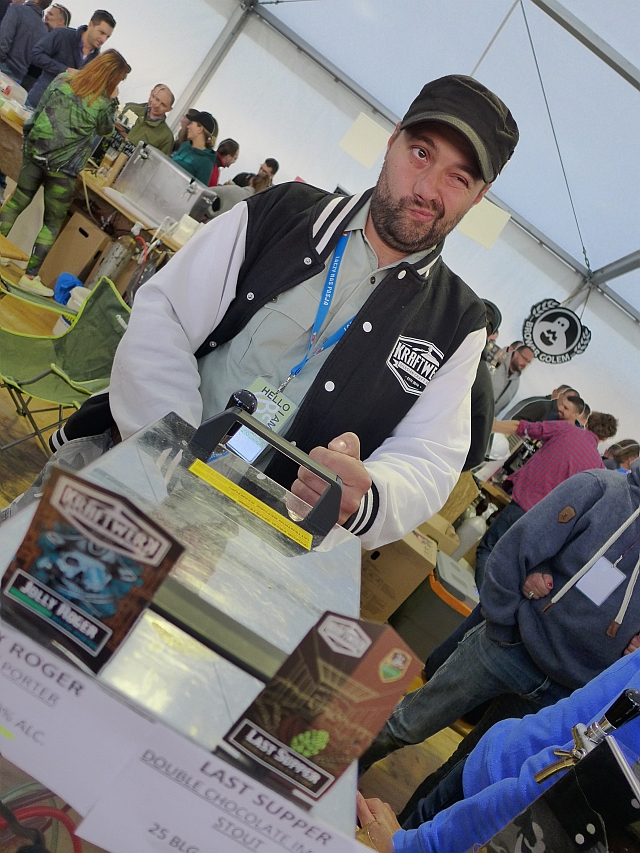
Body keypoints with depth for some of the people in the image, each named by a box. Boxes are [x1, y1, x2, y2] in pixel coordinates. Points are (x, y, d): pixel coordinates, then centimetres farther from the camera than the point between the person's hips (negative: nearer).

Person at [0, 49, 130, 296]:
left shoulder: (62, 81, 2)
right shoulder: (103, 104, -12)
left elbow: (40, 108, 13)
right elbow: (105, 130, 8)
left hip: (35, 151, 5)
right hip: (63, 169, -4)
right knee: (52, 222, 8)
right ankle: (30, 276, 9)